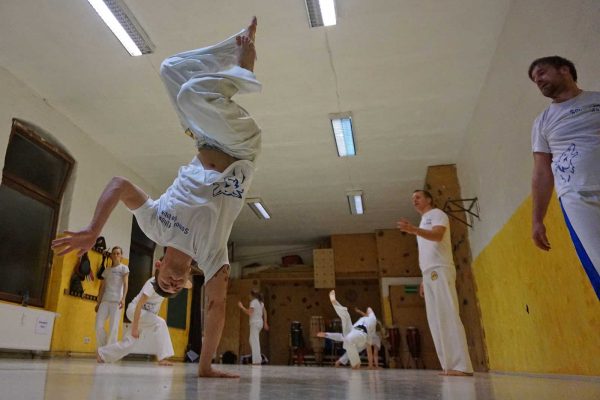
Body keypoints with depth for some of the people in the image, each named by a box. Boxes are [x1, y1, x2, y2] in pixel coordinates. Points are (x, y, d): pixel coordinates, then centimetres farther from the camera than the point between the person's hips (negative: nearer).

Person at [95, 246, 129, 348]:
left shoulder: (124, 268, 5)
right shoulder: (106, 270, 18)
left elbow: (125, 284, -6)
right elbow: (102, 288, 18)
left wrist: (123, 298, -20)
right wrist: (98, 303, 13)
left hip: (116, 301, -4)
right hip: (105, 300, 4)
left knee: (113, 327, -6)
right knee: (98, 326, -4)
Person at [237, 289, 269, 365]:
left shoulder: (253, 302, -13)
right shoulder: (261, 302, 13)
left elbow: (249, 313, -20)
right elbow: (265, 313, 16)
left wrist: (241, 307, -12)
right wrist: (265, 323, 20)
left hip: (255, 323, -9)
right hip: (260, 322, 9)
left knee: (255, 341, -4)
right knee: (252, 340, 18)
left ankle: (257, 360, -3)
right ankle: (259, 359, 19)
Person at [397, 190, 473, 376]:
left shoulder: (437, 214, 3)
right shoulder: (424, 222, 28)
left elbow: (437, 235, -19)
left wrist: (414, 230, -34)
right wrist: (423, 279, 18)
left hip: (440, 271, -9)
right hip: (430, 273, 9)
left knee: (448, 316, -15)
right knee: (436, 320, 2)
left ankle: (462, 365, -18)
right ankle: (450, 365, 3)